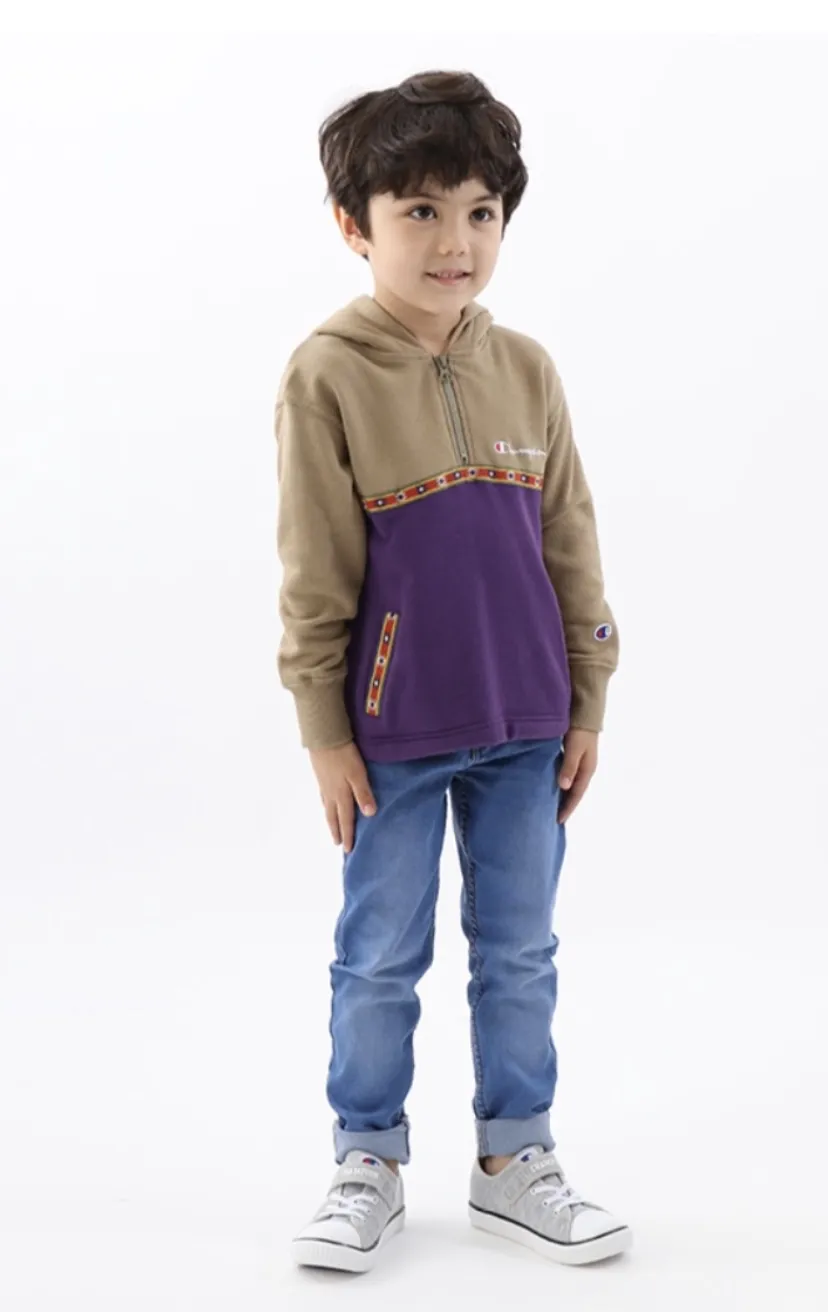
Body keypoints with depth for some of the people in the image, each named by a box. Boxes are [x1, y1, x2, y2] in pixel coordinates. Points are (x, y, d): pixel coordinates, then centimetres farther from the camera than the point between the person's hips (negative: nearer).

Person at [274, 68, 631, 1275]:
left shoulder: (527, 369, 2)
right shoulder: (327, 375, -8)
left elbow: (571, 546, 7)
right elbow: (313, 575, -6)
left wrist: (586, 705, 7)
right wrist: (324, 733, -6)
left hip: (525, 728, 4)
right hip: (392, 733, -3)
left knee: (520, 955, 13)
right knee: (381, 960, 9)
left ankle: (514, 1161, 29)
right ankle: (369, 1166, 27)